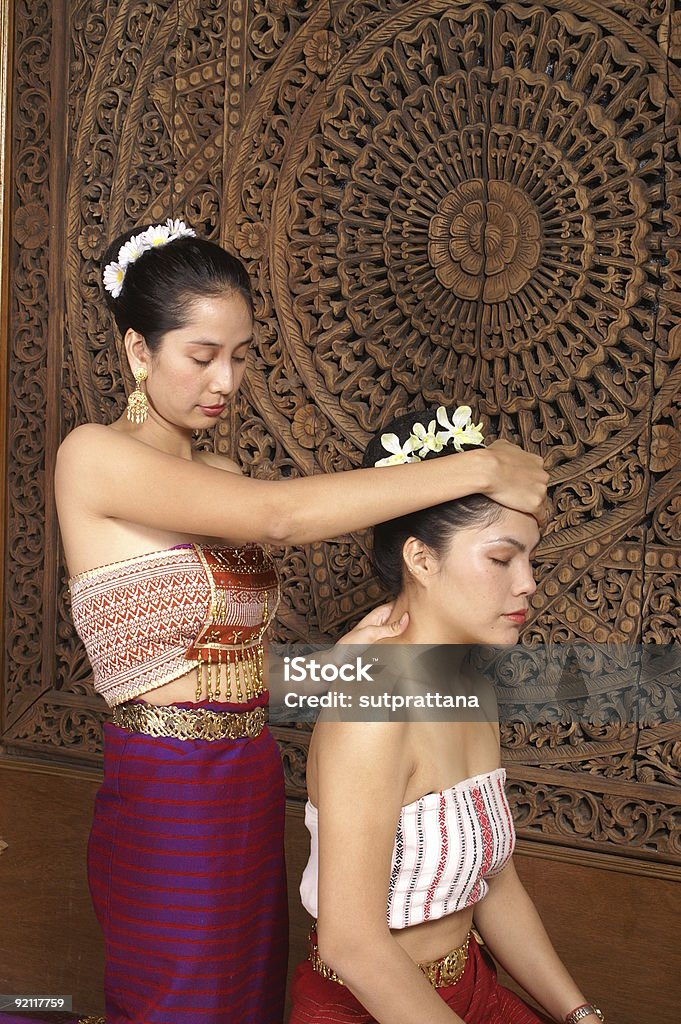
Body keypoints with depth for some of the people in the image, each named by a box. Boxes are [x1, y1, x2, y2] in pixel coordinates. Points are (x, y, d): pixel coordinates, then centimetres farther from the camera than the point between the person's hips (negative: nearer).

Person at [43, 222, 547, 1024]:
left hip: (250, 789, 7)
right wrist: (485, 468, -23)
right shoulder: (93, 456, -13)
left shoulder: (220, 477, 10)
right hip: (167, 799, -7)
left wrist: (343, 653, -11)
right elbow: (281, 517, -27)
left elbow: (230, 666, 8)